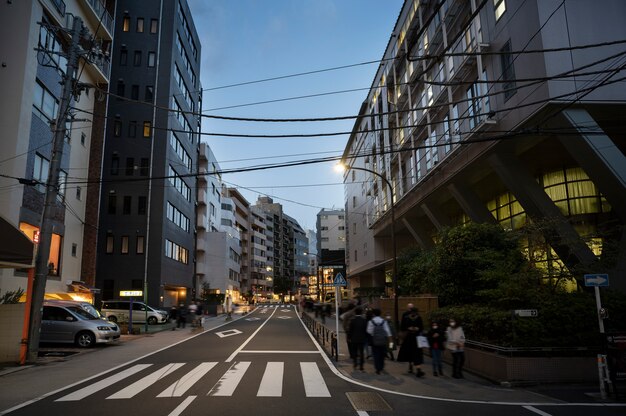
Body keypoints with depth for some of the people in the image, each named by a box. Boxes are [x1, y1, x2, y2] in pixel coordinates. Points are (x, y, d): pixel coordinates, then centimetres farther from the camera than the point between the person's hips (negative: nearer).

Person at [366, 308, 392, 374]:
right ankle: (381, 367, 27)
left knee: (376, 355, 4)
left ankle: (378, 369, 0)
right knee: (382, 355, 18)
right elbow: (387, 330, -3)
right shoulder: (384, 321, -3)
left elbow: (369, 331, -7)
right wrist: (389, 338, 1)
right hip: (383, 340, 2)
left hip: (375, 340, -2)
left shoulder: (371, 322, -9)